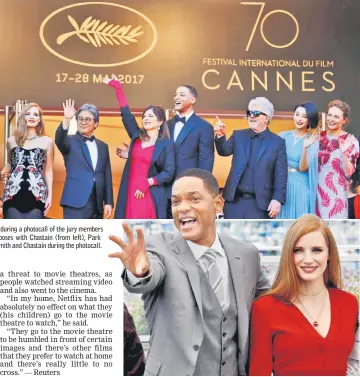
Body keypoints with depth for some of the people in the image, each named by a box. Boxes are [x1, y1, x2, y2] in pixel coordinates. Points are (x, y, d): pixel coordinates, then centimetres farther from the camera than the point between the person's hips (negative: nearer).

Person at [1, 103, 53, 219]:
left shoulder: (47, 141, 10)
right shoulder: (12, 140, 15)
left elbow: (48, 170, 10)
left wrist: (50, 195, 4)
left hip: (36, 194, -1)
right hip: (13, 193, 2)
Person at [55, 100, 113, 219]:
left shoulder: (103, 146, 16)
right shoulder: (71, 141, 3)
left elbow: (107, 176, 14)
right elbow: (59, 140, -21)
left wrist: (108, 202, 7)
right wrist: (66, 120, -38)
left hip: (97, 205, 5)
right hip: (76, 203, -5)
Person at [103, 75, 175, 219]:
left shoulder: (166, 144, 1)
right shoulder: (136, 136, 12)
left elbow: (168, 173, -5)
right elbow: (126, 114, 8)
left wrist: (147, 183, -15)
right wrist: (117, 87, 6)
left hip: (151, 196, -4)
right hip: (130, 194, 4)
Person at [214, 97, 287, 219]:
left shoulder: (278, 142, 1)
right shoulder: (238, 135, 10)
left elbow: (281, 175, -3)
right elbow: (224, 151, -6)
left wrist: (277, 199, -12)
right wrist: (220, 136, -26)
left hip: (260, 203, -2)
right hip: (234, 200, 3)